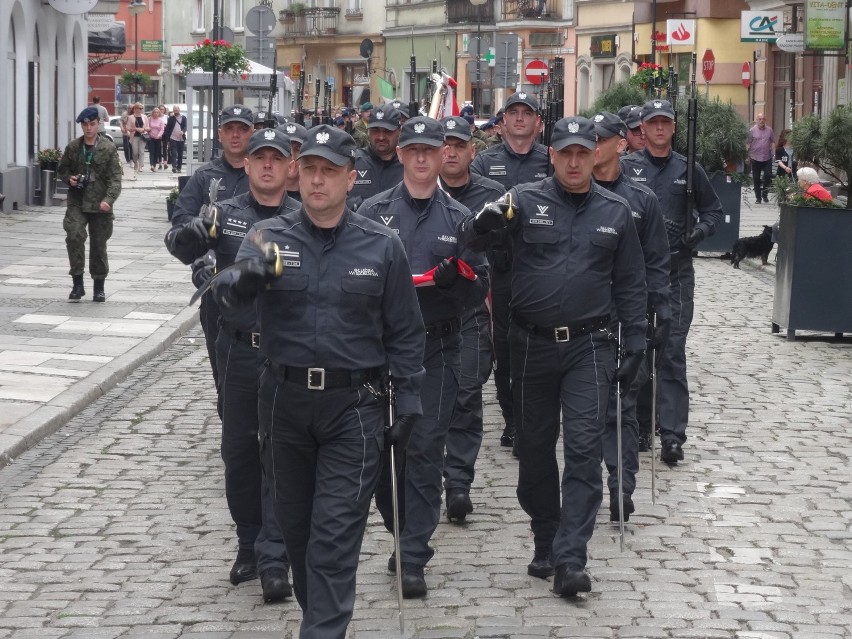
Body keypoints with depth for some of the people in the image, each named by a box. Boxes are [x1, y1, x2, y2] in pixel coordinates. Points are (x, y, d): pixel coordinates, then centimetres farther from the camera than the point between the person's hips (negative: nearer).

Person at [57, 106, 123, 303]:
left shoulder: (108, 148, -2)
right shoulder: (73, 147, 6)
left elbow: (115, 178, -7)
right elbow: (62, 169, 19)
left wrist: (108, 200, -21)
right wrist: (69, 178, -4)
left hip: (100, 205, -1)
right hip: (76, 203, 1)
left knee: (99, 244, 7)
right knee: (74, 235, -20)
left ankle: (99, 287, 23)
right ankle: (78, 283, -10)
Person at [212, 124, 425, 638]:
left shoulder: (382, 246, -2)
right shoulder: (269, 237, -1)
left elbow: (405, 334, 5)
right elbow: (229, 299, -18)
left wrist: (408, 404, 1)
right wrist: (242, 281, -41)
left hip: (354, 406, -2)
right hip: (286, 400, 3)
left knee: (336, 534, -8)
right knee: (297, 522, 16)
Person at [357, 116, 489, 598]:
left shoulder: (459, 218, 6)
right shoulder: (373, 212, 6)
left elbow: (481, 287, 6)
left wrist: (456, 278, -15)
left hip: (438, 348, -1)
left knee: (426, 451, -3)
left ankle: (414, 558, 1)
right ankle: (406, 534, 25)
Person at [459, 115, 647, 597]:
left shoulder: (615, 212, 4)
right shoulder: (526, 201, -2)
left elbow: (630, 283, 10)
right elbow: (471, 241, -12)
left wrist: (635, 341, 5)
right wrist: (484, 222, -35)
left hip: (589, 345, 0)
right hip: (533, 344, 1)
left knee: (584, 449, -8)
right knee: (536, 447, 11)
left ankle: (570, 559, -9)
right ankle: (546, 543, 26)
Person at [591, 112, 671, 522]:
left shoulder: (641, 200, 4)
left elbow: (656, 264, 6)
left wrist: (660, 314, 0)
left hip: (626, 319, 0)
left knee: (622, 403, 1)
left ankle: (621, 485, 3)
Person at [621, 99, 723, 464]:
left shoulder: (688, 170, 7)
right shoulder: (625, 167, 3)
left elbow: (712, 210, 15)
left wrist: (701, 232, -4)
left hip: (677, 272, 0)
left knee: (673, 352, -6)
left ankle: (672, 435, -7)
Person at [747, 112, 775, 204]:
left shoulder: (769, 130, 7)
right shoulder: (752, 130, 0)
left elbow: (773, 142, 11)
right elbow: (748, 144, 0)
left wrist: (774, 153, 4)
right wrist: (747, 156, -3)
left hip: (767, 158, 1)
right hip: (755, 158, -1)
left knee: (768, 176, -6)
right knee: (756, 179, 4)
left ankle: (765, 194, 13)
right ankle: (758, 197, 14)